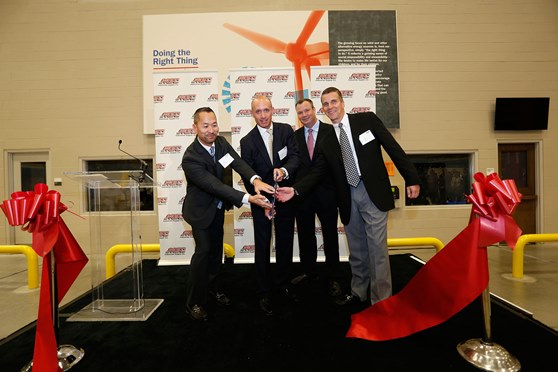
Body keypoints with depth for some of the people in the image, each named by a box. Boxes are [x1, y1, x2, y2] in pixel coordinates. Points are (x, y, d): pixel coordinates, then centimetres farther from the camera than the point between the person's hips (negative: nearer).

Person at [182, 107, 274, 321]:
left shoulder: (221, 142, -10)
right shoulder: (190, 158, -30)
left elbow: (237, 162, -22)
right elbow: (215, 186, -37)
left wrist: (255, 179, -43)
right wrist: (248, 199, -44)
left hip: (218, 207, 6)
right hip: (200, 209, -6)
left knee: (216, 249, 16)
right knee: (203, 250, -9)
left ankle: (213, 287, 38)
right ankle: (194, 302, 8)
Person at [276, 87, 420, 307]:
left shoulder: (367, 120, 1)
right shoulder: (326, 142, 10)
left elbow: (393, 148, -1)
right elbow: (317, 173, 8)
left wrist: (411, 179, -6)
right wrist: (295, 190, -7)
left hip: (373, 193, -4)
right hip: (348, 198, 4)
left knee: (377, 248, -2)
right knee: (356, 250, 14)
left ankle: (381, 300, 12)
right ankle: (359, 293, 31)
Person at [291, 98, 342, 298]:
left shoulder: (331, 131, -3)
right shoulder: (295, 136, 7)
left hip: (326, 191, -3)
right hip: (303, 193, 3)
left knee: (330, 235, 7)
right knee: (305, 235, 15)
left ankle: (332, 278, 21)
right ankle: (308, 271, 33)